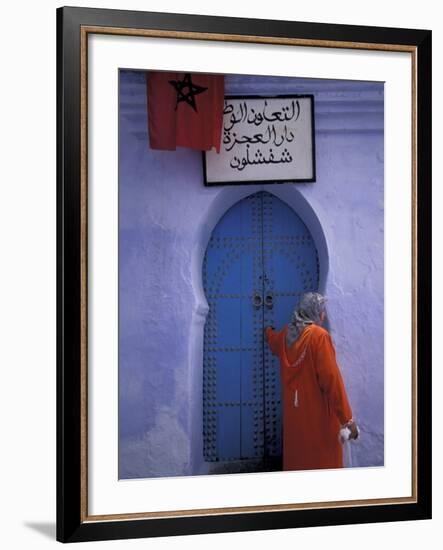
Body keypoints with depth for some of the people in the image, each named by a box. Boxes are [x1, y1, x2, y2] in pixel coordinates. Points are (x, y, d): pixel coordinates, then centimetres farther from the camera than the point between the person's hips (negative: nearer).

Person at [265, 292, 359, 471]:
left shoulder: (286, 333, 4)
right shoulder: (319, 335, -18)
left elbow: (273, 342, 31)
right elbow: (331, 378, -23)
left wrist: (269, 331, 56)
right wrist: (347, 418, -21)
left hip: (293, 412, 7)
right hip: (318, 414, -7)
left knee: (296, 457, 18)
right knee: (322, 460, 1)